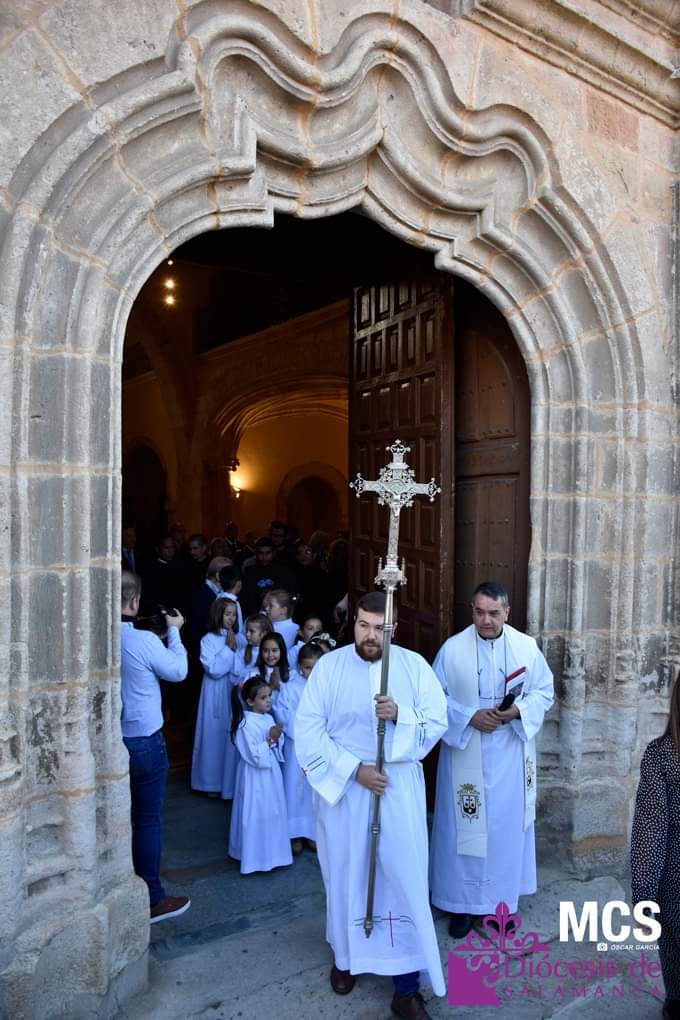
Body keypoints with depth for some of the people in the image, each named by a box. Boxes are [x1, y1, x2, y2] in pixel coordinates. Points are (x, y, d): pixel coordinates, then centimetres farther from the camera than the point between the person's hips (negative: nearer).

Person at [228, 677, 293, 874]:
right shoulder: (246, 724, -21)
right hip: (255, 777, -8)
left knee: (272, 813, 17)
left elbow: (278, 748, 9)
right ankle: (256, 857, 17)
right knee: (256, 815, 3)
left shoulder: (269, 718, 3)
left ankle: (270, 852, 32)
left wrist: (277, 737, -11)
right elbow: (254, 755, -24)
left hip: (271, 773, 8)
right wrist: (270, 739, -22)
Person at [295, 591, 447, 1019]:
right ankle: (346, 955, 40)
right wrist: (353, 769, -16)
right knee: (345, 874, 15)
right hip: (343, 787, 0)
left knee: (405, 879, 3)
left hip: (400, 787, 0)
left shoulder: (414, 665, -4)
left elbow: (437, 721, -5)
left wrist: (400, 714, -24)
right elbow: (308, 730, -10)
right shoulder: (329, 665, -7)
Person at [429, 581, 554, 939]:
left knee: (507, 825, 12)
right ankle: (464, 902, 23)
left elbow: (544, 691, 3)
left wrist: (518, 711, -15)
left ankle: (503, 899, 30)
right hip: (465, 754, -2)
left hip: (510, 754, 2)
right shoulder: (453, 648, -8)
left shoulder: (527, 647, -2)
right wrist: (469, 717, -19)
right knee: (465, 827, 6)